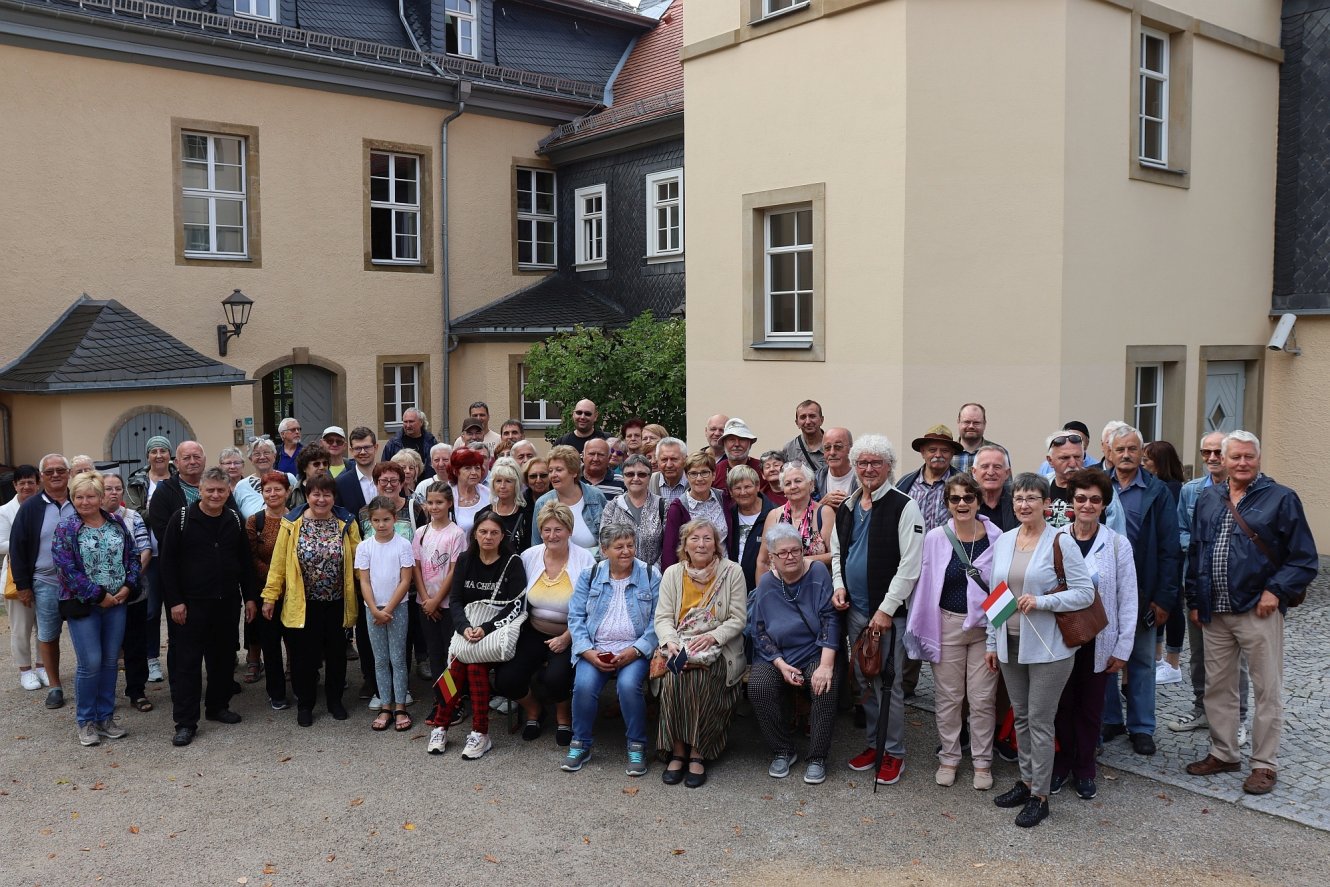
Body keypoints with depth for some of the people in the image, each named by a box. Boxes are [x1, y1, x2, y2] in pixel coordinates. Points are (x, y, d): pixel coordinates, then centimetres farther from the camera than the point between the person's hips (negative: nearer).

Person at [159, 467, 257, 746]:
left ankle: (218, 706, 29)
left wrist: (250, 597, 8)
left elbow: (245, 562, 11)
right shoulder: (181, 519, -6)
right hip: (191, 603, -4)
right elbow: (168, 562, -6)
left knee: (223, 657, 13)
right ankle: (185, 722, 4)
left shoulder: (235, 520, 6)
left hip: (227, 602, 4)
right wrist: (175, 601, -10)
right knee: (187, 661, -1)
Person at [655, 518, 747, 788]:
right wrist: (670, 642, -16)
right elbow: (663, 617, 5)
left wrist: (712, 637, -17)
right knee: (674, 677, -29)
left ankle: (698, 753, -15)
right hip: (680, 646, 2)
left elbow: (738, 619, 0)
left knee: (701, 677, -31)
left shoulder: (732, 572, 4)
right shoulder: (672, 573, 11)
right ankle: (678, 751, -14)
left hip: (719, 647, -2)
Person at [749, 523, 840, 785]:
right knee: (758, 685, -25)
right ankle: (783, 751, -4)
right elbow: (759, 630, 1)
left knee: (825, 688, -30)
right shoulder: (767, 584, 1)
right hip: (776, 656, 2)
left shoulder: (818, 572, -7)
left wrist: (826, 665, -22)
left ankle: (817, 758, -9)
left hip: (815, 652, -2)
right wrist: (782, 665, -13)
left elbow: (830, 619, -12)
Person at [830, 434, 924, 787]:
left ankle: (894, 753, 15)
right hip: (855, 609, 6)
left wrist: (886, 609, -17)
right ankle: (873, 743, 30)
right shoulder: (846, 508, 10)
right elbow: (836, 552, 22)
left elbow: (910, 565, -15)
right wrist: (839, 584, 3)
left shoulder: (904, 507, -11)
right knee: (864, 681, 15)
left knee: (888, 684, 0)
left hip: (888, 612, -6)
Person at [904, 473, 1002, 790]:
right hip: (948, 624, 0)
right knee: (948, 697, 9)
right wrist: (924, 628, 2)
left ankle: (982, 761, 22)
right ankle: (948, 758, 25)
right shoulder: (935, 538, -3)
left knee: (983, 698, 5)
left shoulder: (996, 538, -4)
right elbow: (926, 585, 2)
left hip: (985, 626, 0)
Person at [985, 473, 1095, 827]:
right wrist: (992, 642, 12)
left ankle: (1040, 796, 12)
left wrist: (1041, 602, -22)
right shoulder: (1003, 541, 7)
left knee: (1039, 721, 1)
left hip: (1048, 647, -5)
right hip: (1010, 643, 5)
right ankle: (1027, 780, 30)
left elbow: (1085, 592, -10)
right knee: (1021, 717, 15)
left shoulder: (1061, 542, -9)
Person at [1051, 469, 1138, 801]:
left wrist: (1122, 647, -4)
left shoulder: (1118, 544, -4)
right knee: (1062, 703, 11)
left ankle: (1084, 769, 26)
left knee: (1090, 706, 11)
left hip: (1098, 640, 0)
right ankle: (1061, 763, 27)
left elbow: (1127, 599, -2)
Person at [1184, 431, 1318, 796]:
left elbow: (1304, 558, -5)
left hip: (1258, 611, -5)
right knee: (1217, 687, 13)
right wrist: (1194, 601, 10)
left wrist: (1276, 591, -14)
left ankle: (1265, 764, 16)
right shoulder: (1207, 500, 9)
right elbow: (1195, 553, 14)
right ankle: (1223, 753, 28)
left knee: (1267, 690, 4)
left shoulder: (1281, 499, -6)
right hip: (1214, 613, 5)